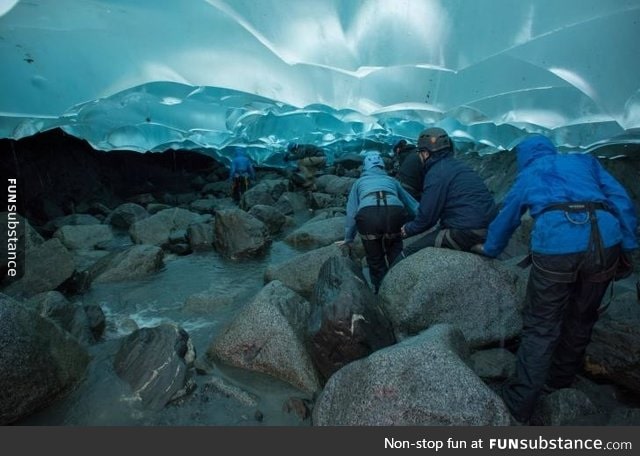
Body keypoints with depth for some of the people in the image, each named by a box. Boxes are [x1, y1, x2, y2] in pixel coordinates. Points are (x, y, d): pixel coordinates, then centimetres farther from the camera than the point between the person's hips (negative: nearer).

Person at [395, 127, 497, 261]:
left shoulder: (436, 174, -11)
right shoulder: (457, 165, 17)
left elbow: (427, 214, -9)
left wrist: (409, 229, 8)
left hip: (467, 234, -9)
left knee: (410, 254, -7)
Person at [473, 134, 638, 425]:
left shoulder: (525, 176, 26)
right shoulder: (584, 160, 28)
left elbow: (505, 219, 37)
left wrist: (489, 249, 52)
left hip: (555, 245, -2)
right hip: (606, 240, 3)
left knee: (541, 326, 7)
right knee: (580, 319, 22)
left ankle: (519, 404, 10)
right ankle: (560, 380, 41)